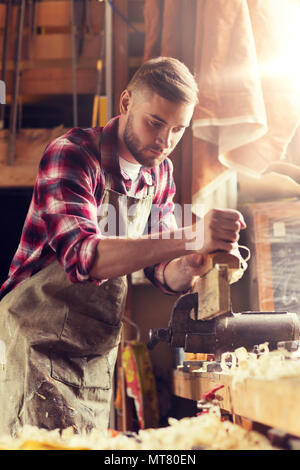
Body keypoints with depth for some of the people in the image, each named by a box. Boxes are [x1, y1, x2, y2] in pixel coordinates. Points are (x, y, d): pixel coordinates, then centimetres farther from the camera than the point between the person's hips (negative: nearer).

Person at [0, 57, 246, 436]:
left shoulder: (160, 172, 6)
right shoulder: (72, 155, -16)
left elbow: (162, 272, 5)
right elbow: (83, 255, -33)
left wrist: (190, 266, -21)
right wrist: (191, 238, -42)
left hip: (99, 360, 6)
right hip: (39, 346, -6)